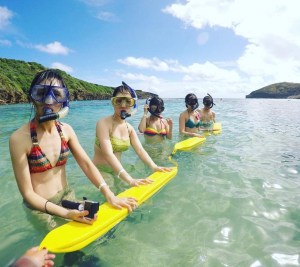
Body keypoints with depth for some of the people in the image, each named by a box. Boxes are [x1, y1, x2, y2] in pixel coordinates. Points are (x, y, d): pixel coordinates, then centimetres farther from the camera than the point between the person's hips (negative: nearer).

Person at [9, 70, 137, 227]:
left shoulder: (66, 130, -6)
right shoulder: (19, 138, -22)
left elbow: (86, 164, -8)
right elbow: (27, 193, -19)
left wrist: (109, 195, -17)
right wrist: (65, 213, -26)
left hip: (66, 197, 5)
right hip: (40, 207, -4)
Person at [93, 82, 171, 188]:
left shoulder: (129, 128, 4)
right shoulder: (103, 123, -18)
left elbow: (140, 150, -5)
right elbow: (108, 154, -30)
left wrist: (154, 167, -24)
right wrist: (129, 180, -40)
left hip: (116, 170, 7)